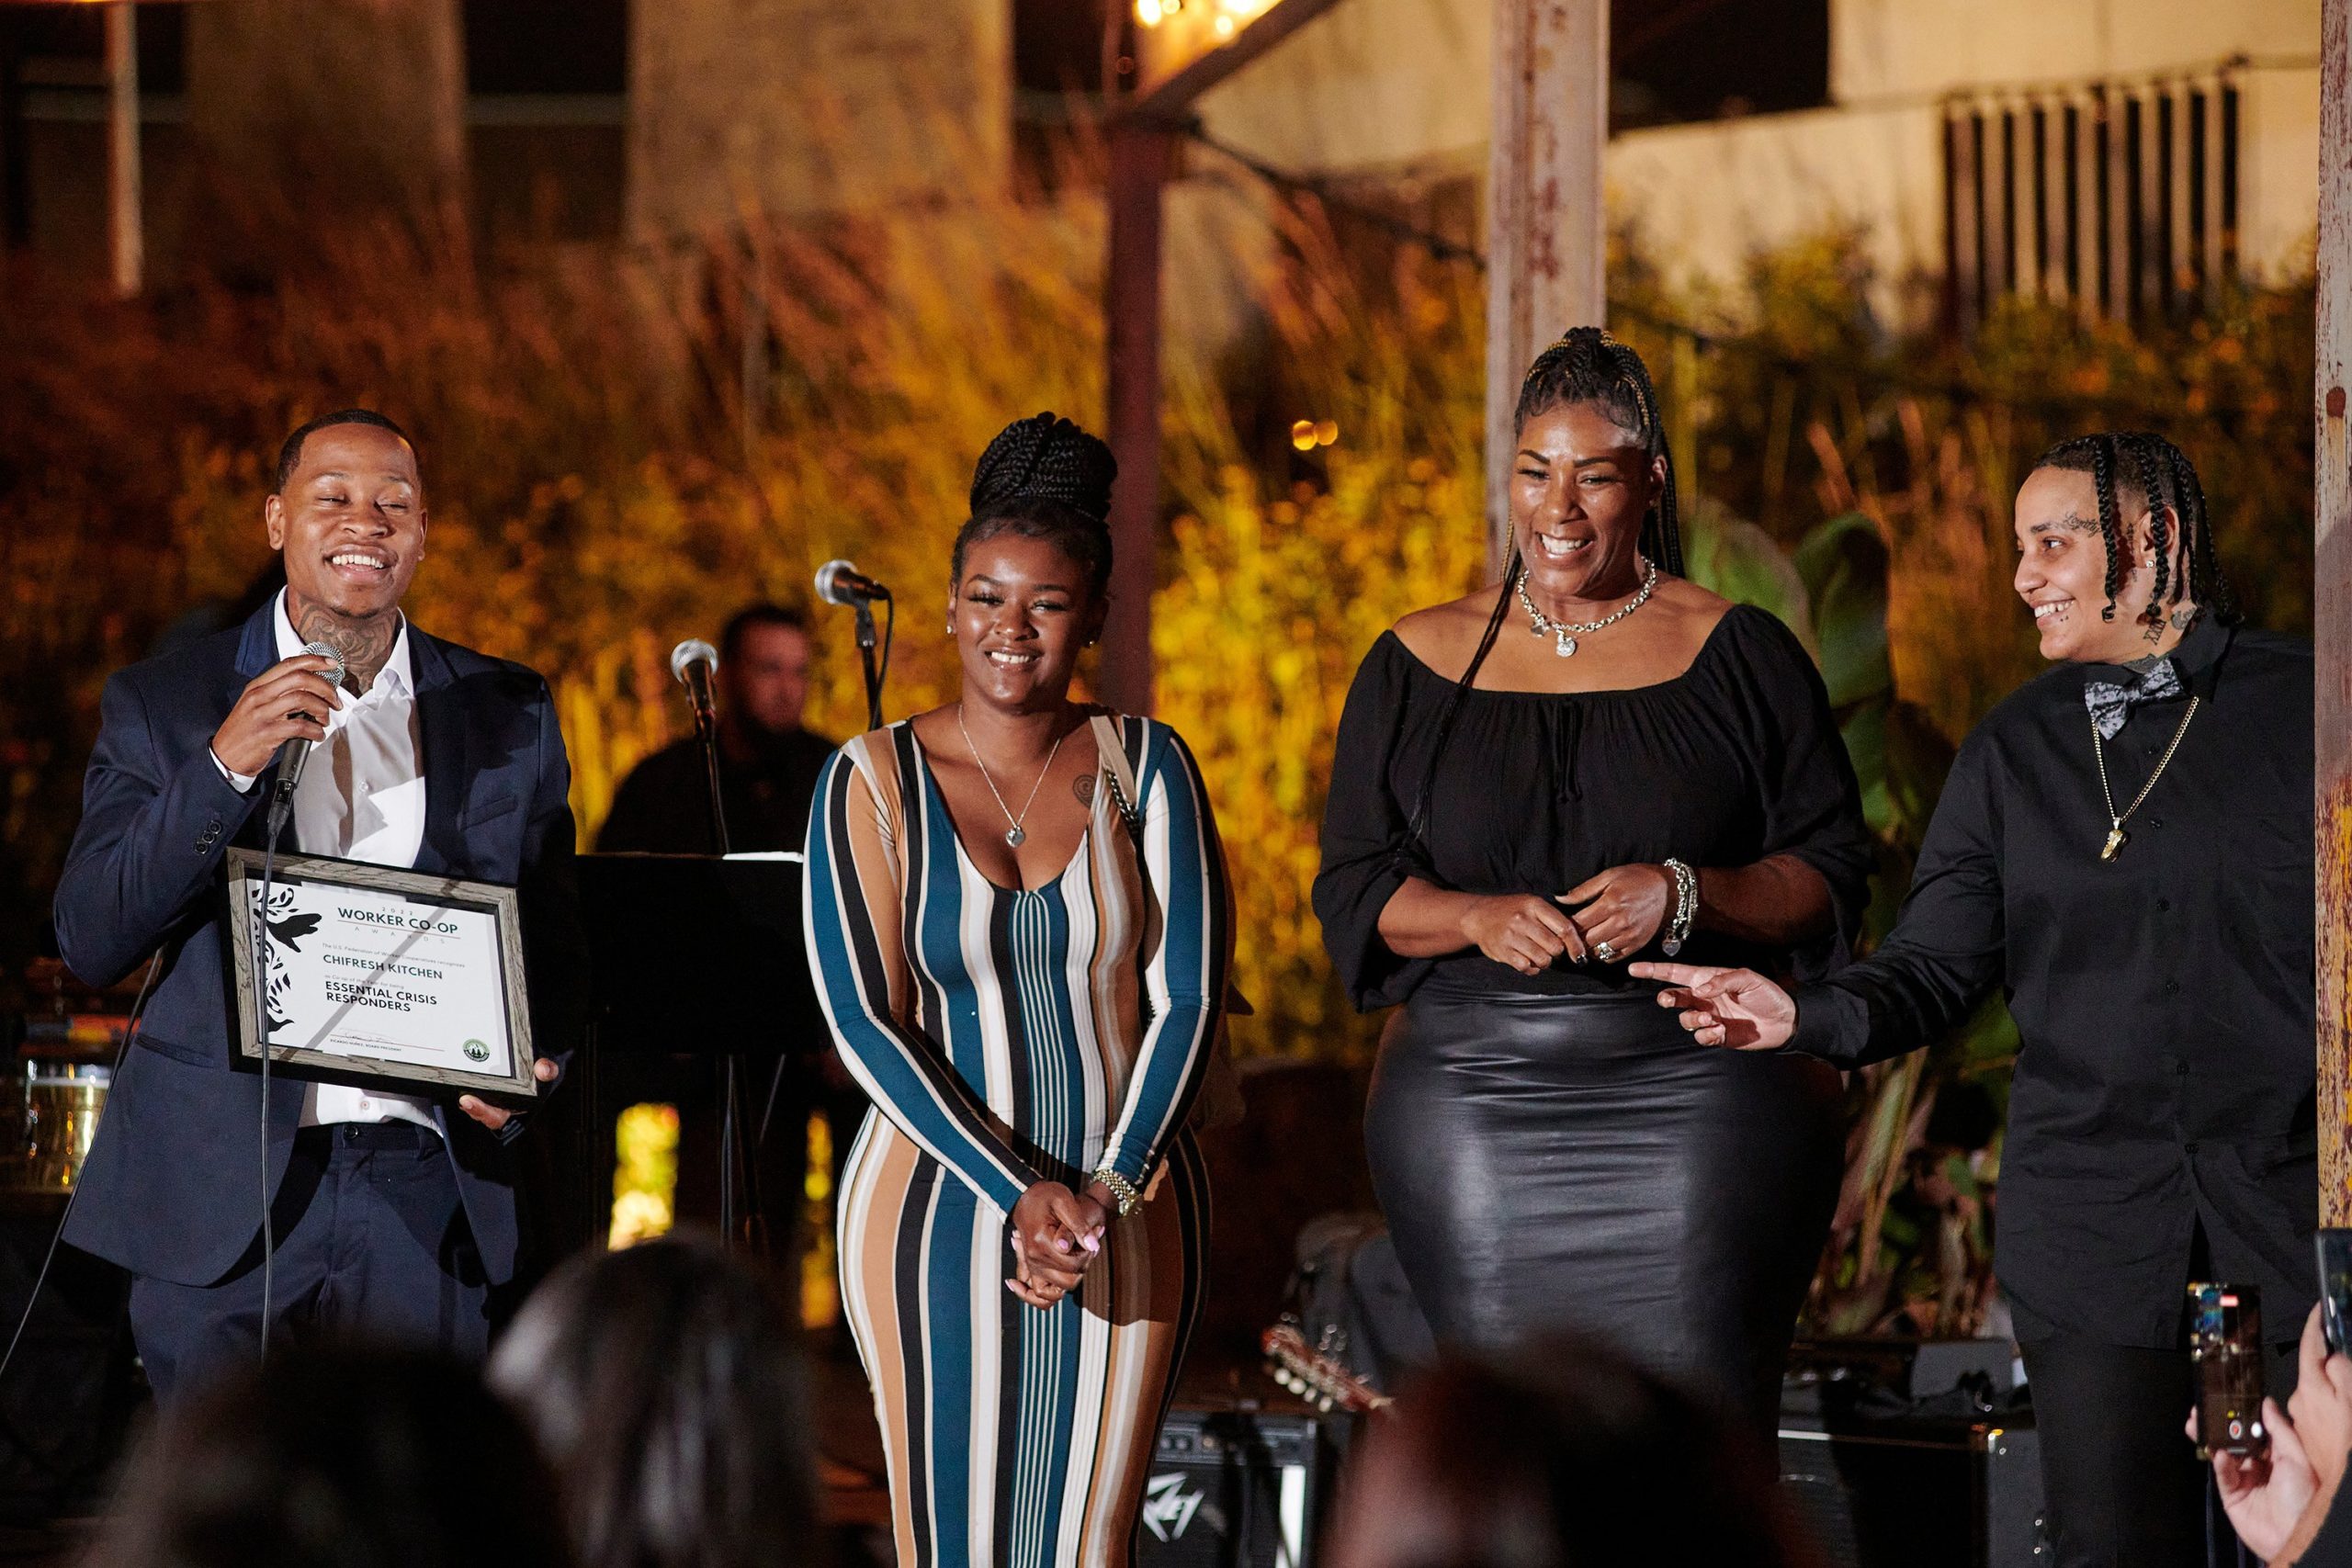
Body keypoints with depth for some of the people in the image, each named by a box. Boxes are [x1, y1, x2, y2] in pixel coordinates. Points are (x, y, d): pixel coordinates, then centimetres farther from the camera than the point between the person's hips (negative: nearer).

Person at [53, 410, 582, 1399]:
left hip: (425, 1196, 1)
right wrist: (223, 767, -15)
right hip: (219, 1195, -1)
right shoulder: (163, 705, 6)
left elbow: (553, 938, 17)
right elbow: (89, 942, -4)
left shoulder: (508, 715, 11)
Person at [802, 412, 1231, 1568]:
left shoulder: (1144, 770, 3)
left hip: (1128, 1206, 1)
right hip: (939, 1206, -1)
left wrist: (1108, 1191, -12)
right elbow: (866, 1023, -6)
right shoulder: (872, 782, 0)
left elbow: (1188, 998, -1)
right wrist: (1020, 1195, -14)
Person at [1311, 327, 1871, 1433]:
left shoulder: (1740, 657, 6)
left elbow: (1832, 877, 4)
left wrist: (1686, 896, -14)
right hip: (1474, 1106, 2)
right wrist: (1481, 918, -10)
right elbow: (1351, 894, 9)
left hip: (1700, 1102, -2)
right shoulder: (1419, 666, 11)